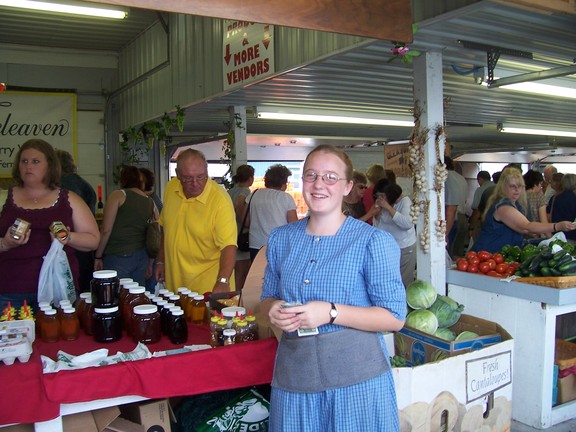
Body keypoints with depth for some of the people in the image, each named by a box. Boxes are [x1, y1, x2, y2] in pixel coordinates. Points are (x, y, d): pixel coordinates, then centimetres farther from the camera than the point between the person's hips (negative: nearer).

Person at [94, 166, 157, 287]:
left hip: (118, 257, -5)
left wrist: (98, 257, 0)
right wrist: (149, 263, 24)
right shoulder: (151, 202, 10)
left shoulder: (118, 195, -3)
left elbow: (106, 230, -8)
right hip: (142, 257, 5)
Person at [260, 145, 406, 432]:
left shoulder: (374, 241, -9)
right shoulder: (281, 239, 6)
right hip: (293, 376, 4)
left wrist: (331, 312, -22)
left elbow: (395, 318, -11)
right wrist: (273, 309, -8)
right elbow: (267, 296, 16)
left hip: (356, 378, -4)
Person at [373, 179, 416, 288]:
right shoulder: (379, 204, 2)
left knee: (404, 283, 1)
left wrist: (388, 207, -27)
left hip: (405, 248, -4)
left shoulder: (404, 201, -11)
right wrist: (378, 210, -15)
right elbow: (377, 227, 0)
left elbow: (407, 224, -27)